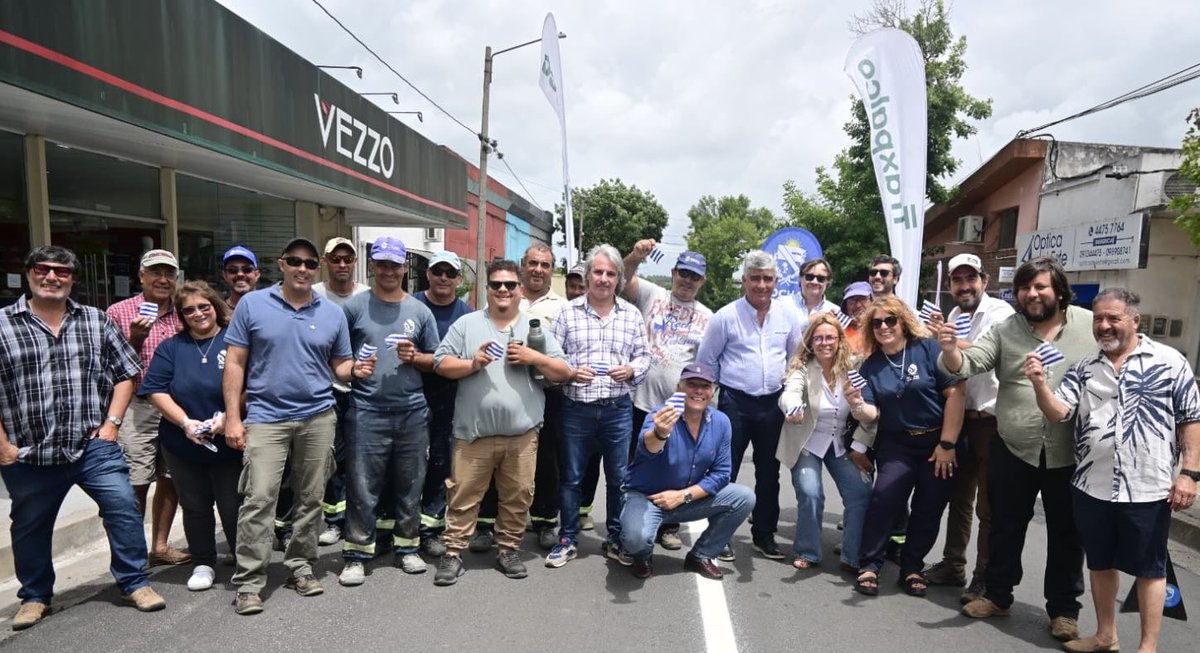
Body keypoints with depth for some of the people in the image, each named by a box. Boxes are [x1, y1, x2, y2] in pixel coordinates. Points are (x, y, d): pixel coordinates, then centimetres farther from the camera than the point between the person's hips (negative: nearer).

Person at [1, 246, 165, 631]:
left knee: (123, 507, -3)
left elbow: (126, 372, 9)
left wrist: (111, 423, 0)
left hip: (94, 446, 0)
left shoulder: (96, 321, 5)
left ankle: (135, 583, 13)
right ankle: (35, 597, 35)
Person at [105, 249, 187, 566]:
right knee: (136, 483, -3)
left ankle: (160, 545, 25)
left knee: (171, 478, 11)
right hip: (138, 408, -4)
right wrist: (135, 340, -16)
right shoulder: (119, 312, -1)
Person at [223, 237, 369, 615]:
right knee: (258, 499, -6)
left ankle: (300, 567, 25)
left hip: (318, 418, 3)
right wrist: (233, 417, -6)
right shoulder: (252, 304, 0)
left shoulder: (333, 313, 5)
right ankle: (249, 582, 5)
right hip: (266, 418, -2)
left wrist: (355, 369, -15)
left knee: (310, 499, 10)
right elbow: (235, 364, -1)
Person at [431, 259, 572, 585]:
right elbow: (441, 364, 3)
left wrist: (535, 358, -9)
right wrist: (472, 364, -13)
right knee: (463, 496, 5)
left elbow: (564, 373, 6)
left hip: (522, 434, 1)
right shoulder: (467, 323, 7)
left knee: (518, 496, 10)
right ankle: (453, 553, 17)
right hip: (474, 433, -1)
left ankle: (509, 550, 26)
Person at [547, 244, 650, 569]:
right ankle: (567, 539, 24)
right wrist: (570, 372, -16)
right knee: (570, 476, 9)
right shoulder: (568, 312, 2)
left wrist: (631, 370, -10)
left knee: (619, 477, 10)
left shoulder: (632, 314, 7)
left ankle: (615, 539, 27)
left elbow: (643, 356, 10)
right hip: (576, 406, -1)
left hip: (618, 408, 2)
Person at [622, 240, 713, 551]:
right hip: (641, 400, -1)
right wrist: (636, 256, -33)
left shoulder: (706, 317, 8)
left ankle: (668, 526, 27)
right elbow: (624, 279, -14)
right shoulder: (652, 295, 2)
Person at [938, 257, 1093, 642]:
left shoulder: (1090, 325, -2)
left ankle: (1064, 609, 30)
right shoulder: (1005, 330, -2)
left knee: (1066, 534, 13)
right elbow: (966, 365, -11)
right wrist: (949, 349, -33)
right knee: (1005, 527, 13)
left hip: (1072, 454, 0)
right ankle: (997, 595, 30)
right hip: (1013, 450, 1)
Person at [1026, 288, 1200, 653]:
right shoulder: (1083, 369, 6)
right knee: (1100, 564, 16)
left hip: (1147, 489, -4)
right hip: (1091, 487, 4)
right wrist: (1040, 384, -21)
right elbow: (1059, 414, -3)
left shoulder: (1170, 362, -3)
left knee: (1148, 568, 10)